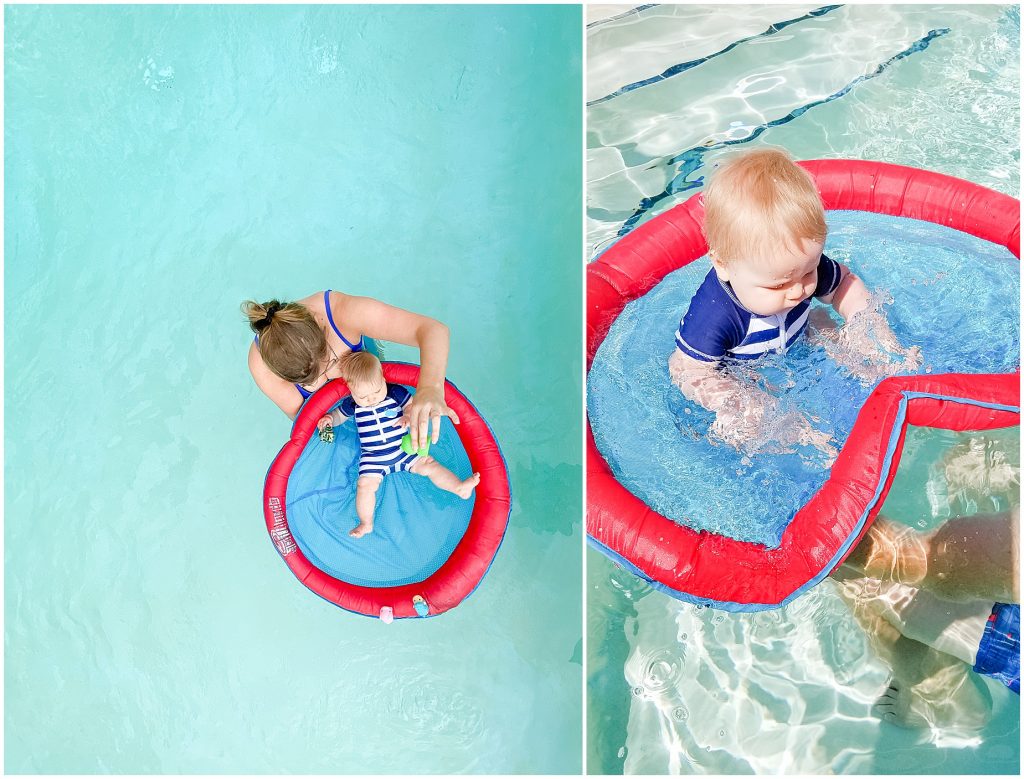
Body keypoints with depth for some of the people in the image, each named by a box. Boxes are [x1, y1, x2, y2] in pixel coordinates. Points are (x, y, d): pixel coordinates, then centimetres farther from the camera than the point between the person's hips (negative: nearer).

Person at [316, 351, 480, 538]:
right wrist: (329, 419, -10)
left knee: (429, 465, -9)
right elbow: (339, 416, 13)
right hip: (372, 458, 0)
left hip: (404, 450, 0)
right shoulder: (351, 404, -4)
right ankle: (366, 524, -6)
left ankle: (459, 487, -8)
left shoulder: (396, 392, -8)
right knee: (365, 484, -17)